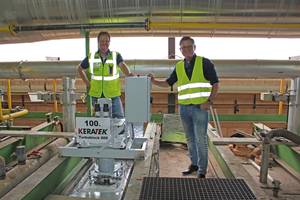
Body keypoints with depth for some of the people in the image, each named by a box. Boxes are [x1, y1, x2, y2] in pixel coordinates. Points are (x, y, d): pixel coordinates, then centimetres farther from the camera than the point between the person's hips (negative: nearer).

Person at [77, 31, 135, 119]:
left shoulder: (116, 56, 2)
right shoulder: (91, 57, 6)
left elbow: (122, 65, -17)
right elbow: (79, 69, 19)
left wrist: (128, 74, -39)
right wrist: (88, 83, 9)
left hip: (113, 95, -1)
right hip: (96, 96, 2)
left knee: (120, 118, -2)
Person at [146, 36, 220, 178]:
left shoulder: (204, 63, -1)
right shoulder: (179, 66, 12)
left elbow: (215, 83, -2)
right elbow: (168, 83, 15)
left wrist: (209, 101, -14)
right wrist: (153, 81, -1)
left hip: (200, 108, -4)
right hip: (184, 107, 5)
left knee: (201, 140, -1)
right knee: (190, 139, 15)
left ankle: (202, 171, 14)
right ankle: (194, 164, 32)